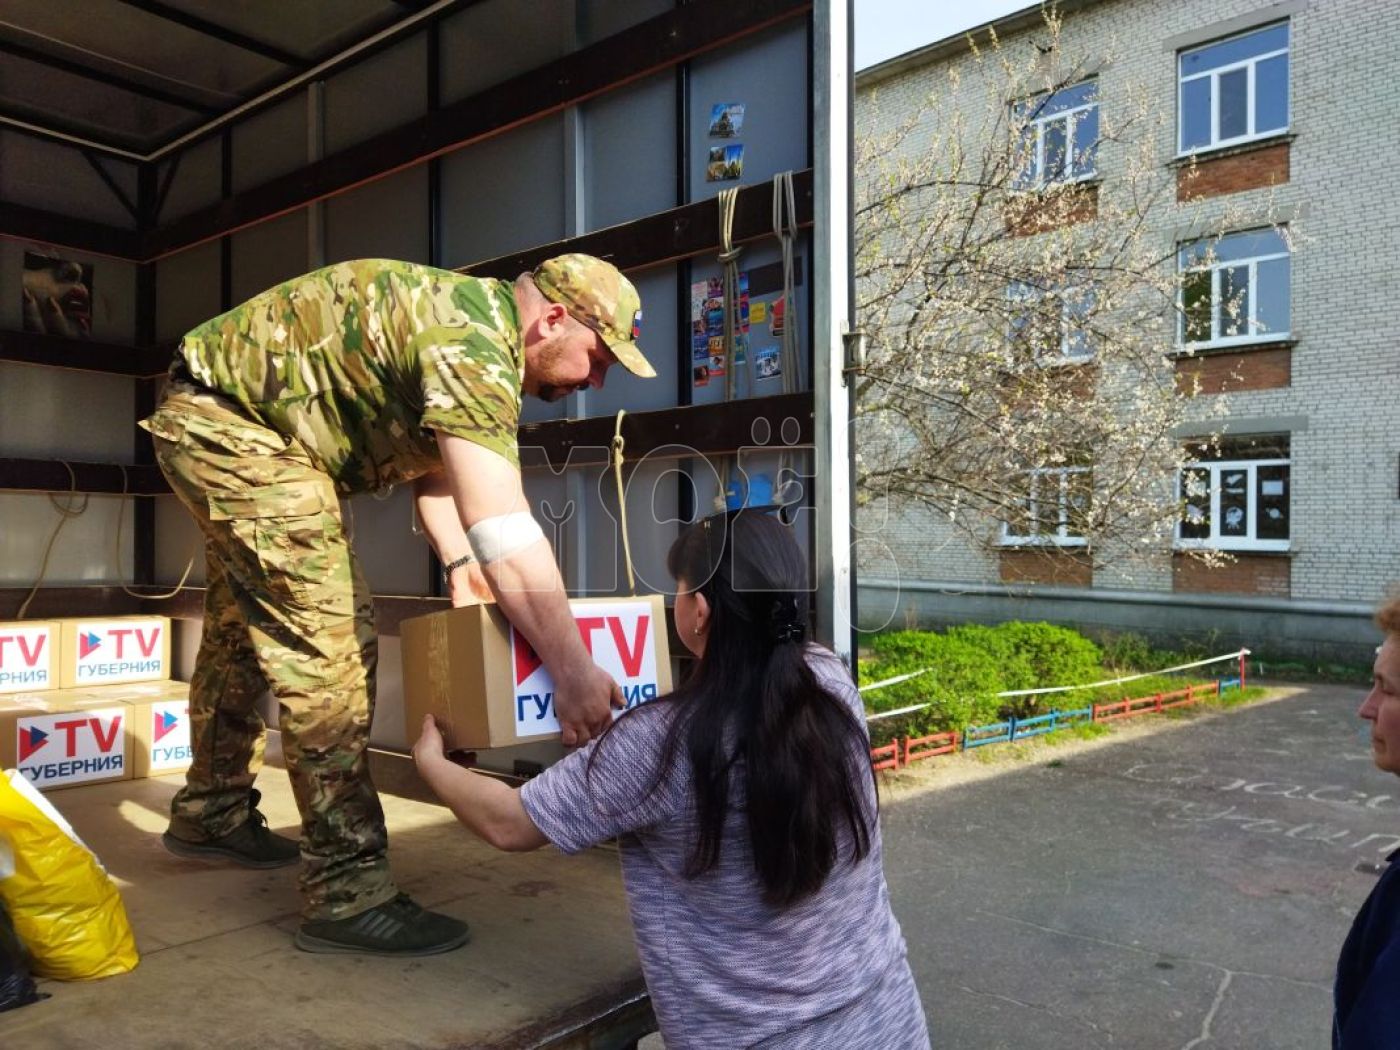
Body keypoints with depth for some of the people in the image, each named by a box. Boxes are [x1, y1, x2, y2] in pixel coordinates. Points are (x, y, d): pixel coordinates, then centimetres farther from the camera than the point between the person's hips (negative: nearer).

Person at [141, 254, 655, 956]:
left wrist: (460, 567, 1)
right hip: (233, 426, -11)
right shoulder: (475, 345, -27)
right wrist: (573, 670, -34)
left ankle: (210, 815, 41)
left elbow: (431, 467, 12)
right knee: (330, 643, -15)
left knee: (244, 631, 22)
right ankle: (347, 893, -8)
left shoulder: (474, 319, 5)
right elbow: (503, 531, -36)